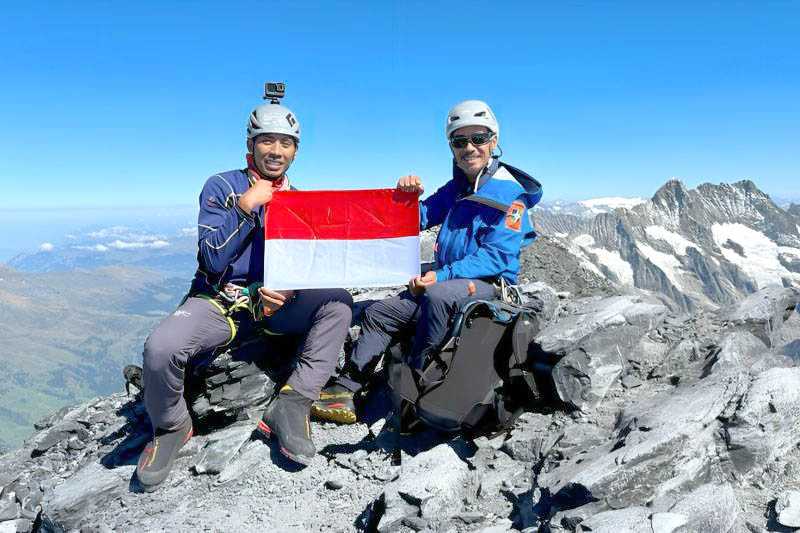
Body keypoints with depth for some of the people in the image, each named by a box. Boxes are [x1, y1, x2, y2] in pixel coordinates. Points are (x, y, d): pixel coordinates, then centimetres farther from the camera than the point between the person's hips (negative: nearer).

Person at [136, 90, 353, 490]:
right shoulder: (222, 186, -1)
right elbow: (213, 260, -11)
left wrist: (287, 291, -16)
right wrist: (245, 206, -19)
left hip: (276, 302, 3)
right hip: (218, 300, -3)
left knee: (337, 301, -23)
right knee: (160, 348, -30)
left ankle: (292, 404, -21)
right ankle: (171, 428, 2)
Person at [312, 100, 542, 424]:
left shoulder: (509, 192, -10)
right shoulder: (456, 188, 14)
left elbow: (495, 256, -19)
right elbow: (419, 219, 13)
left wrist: (441, 276, -24)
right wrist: (408, 196, -10)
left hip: (491, 284, -8)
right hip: (446, 281, 8)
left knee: (436, 296, -39)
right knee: (377, 314, 1)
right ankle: (342, 393, -1)